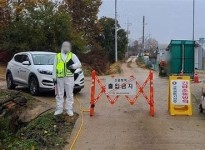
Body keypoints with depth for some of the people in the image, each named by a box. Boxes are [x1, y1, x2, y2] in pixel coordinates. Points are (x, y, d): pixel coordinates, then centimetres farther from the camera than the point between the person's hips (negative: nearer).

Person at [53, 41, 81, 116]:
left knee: (69, 94, 2)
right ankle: (59, 109, 14)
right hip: (59, 78, 1)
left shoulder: (72, 55, 7)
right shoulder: (57, 56, 12)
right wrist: (54, 77, 3)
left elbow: (79, 64, -4)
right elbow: (54, 67, 10)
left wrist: (72, 66, -24)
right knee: (59, 94, 6)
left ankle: (69, 109, 9)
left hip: (69, 77, -1)